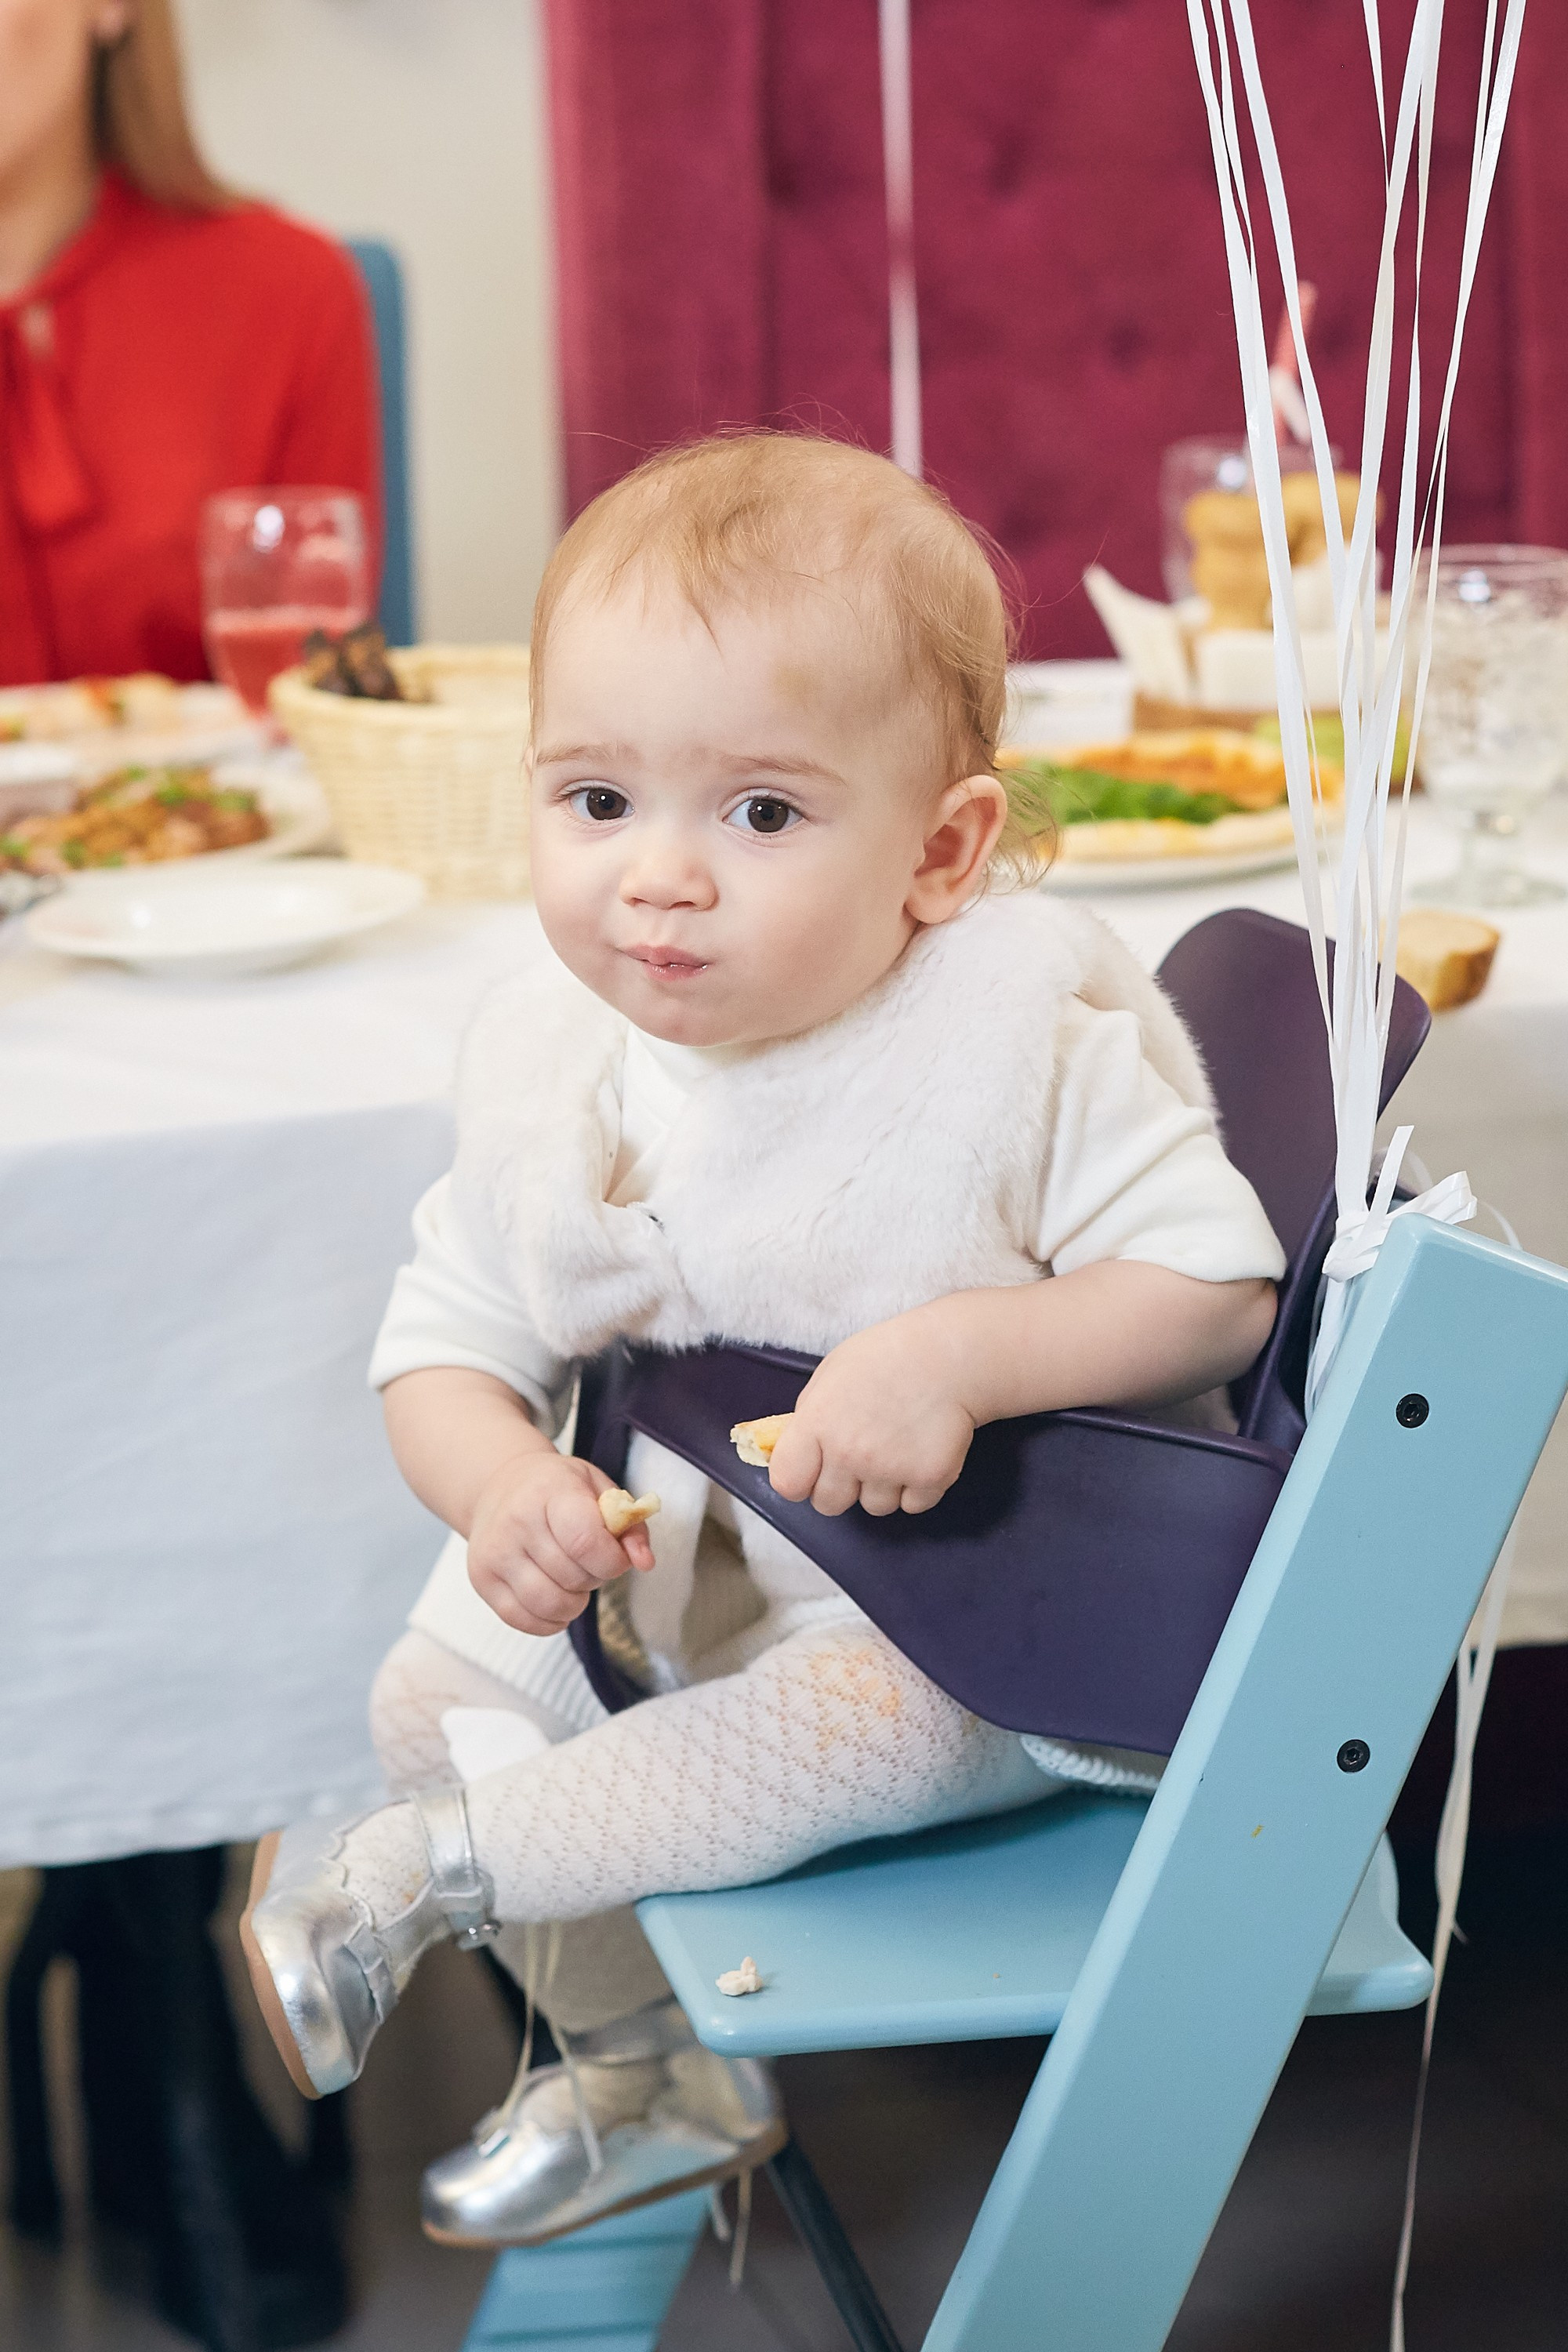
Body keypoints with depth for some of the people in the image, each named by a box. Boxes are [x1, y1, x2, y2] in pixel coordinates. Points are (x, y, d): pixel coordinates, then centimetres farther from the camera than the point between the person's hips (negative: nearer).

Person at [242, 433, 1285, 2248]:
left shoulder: (1020, 1027, -25)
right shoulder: (553, 1059, -11)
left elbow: (1220, 1286, -22)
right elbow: (444, 1345, -6)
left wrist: (960, 1352, -37)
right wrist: (502, 1487, -29)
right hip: (674, 1562, 6)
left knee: (870, 1716, -32)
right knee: (444, 1681, 2)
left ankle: (418, 1871, -12)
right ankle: (650, 2077, 24)